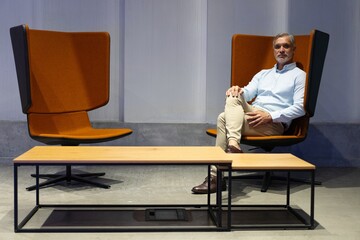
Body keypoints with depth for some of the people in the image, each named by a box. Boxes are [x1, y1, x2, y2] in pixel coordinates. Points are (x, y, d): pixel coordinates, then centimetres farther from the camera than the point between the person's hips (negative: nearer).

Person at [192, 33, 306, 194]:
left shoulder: (299, 76, 11)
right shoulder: (263, 74, 30)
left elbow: (300, 107, -4)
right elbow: (247, 92, 15)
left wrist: (270, 116, -16)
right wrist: (238, 90, -11)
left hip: (274, 124, -6)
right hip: (253, 118, 6)